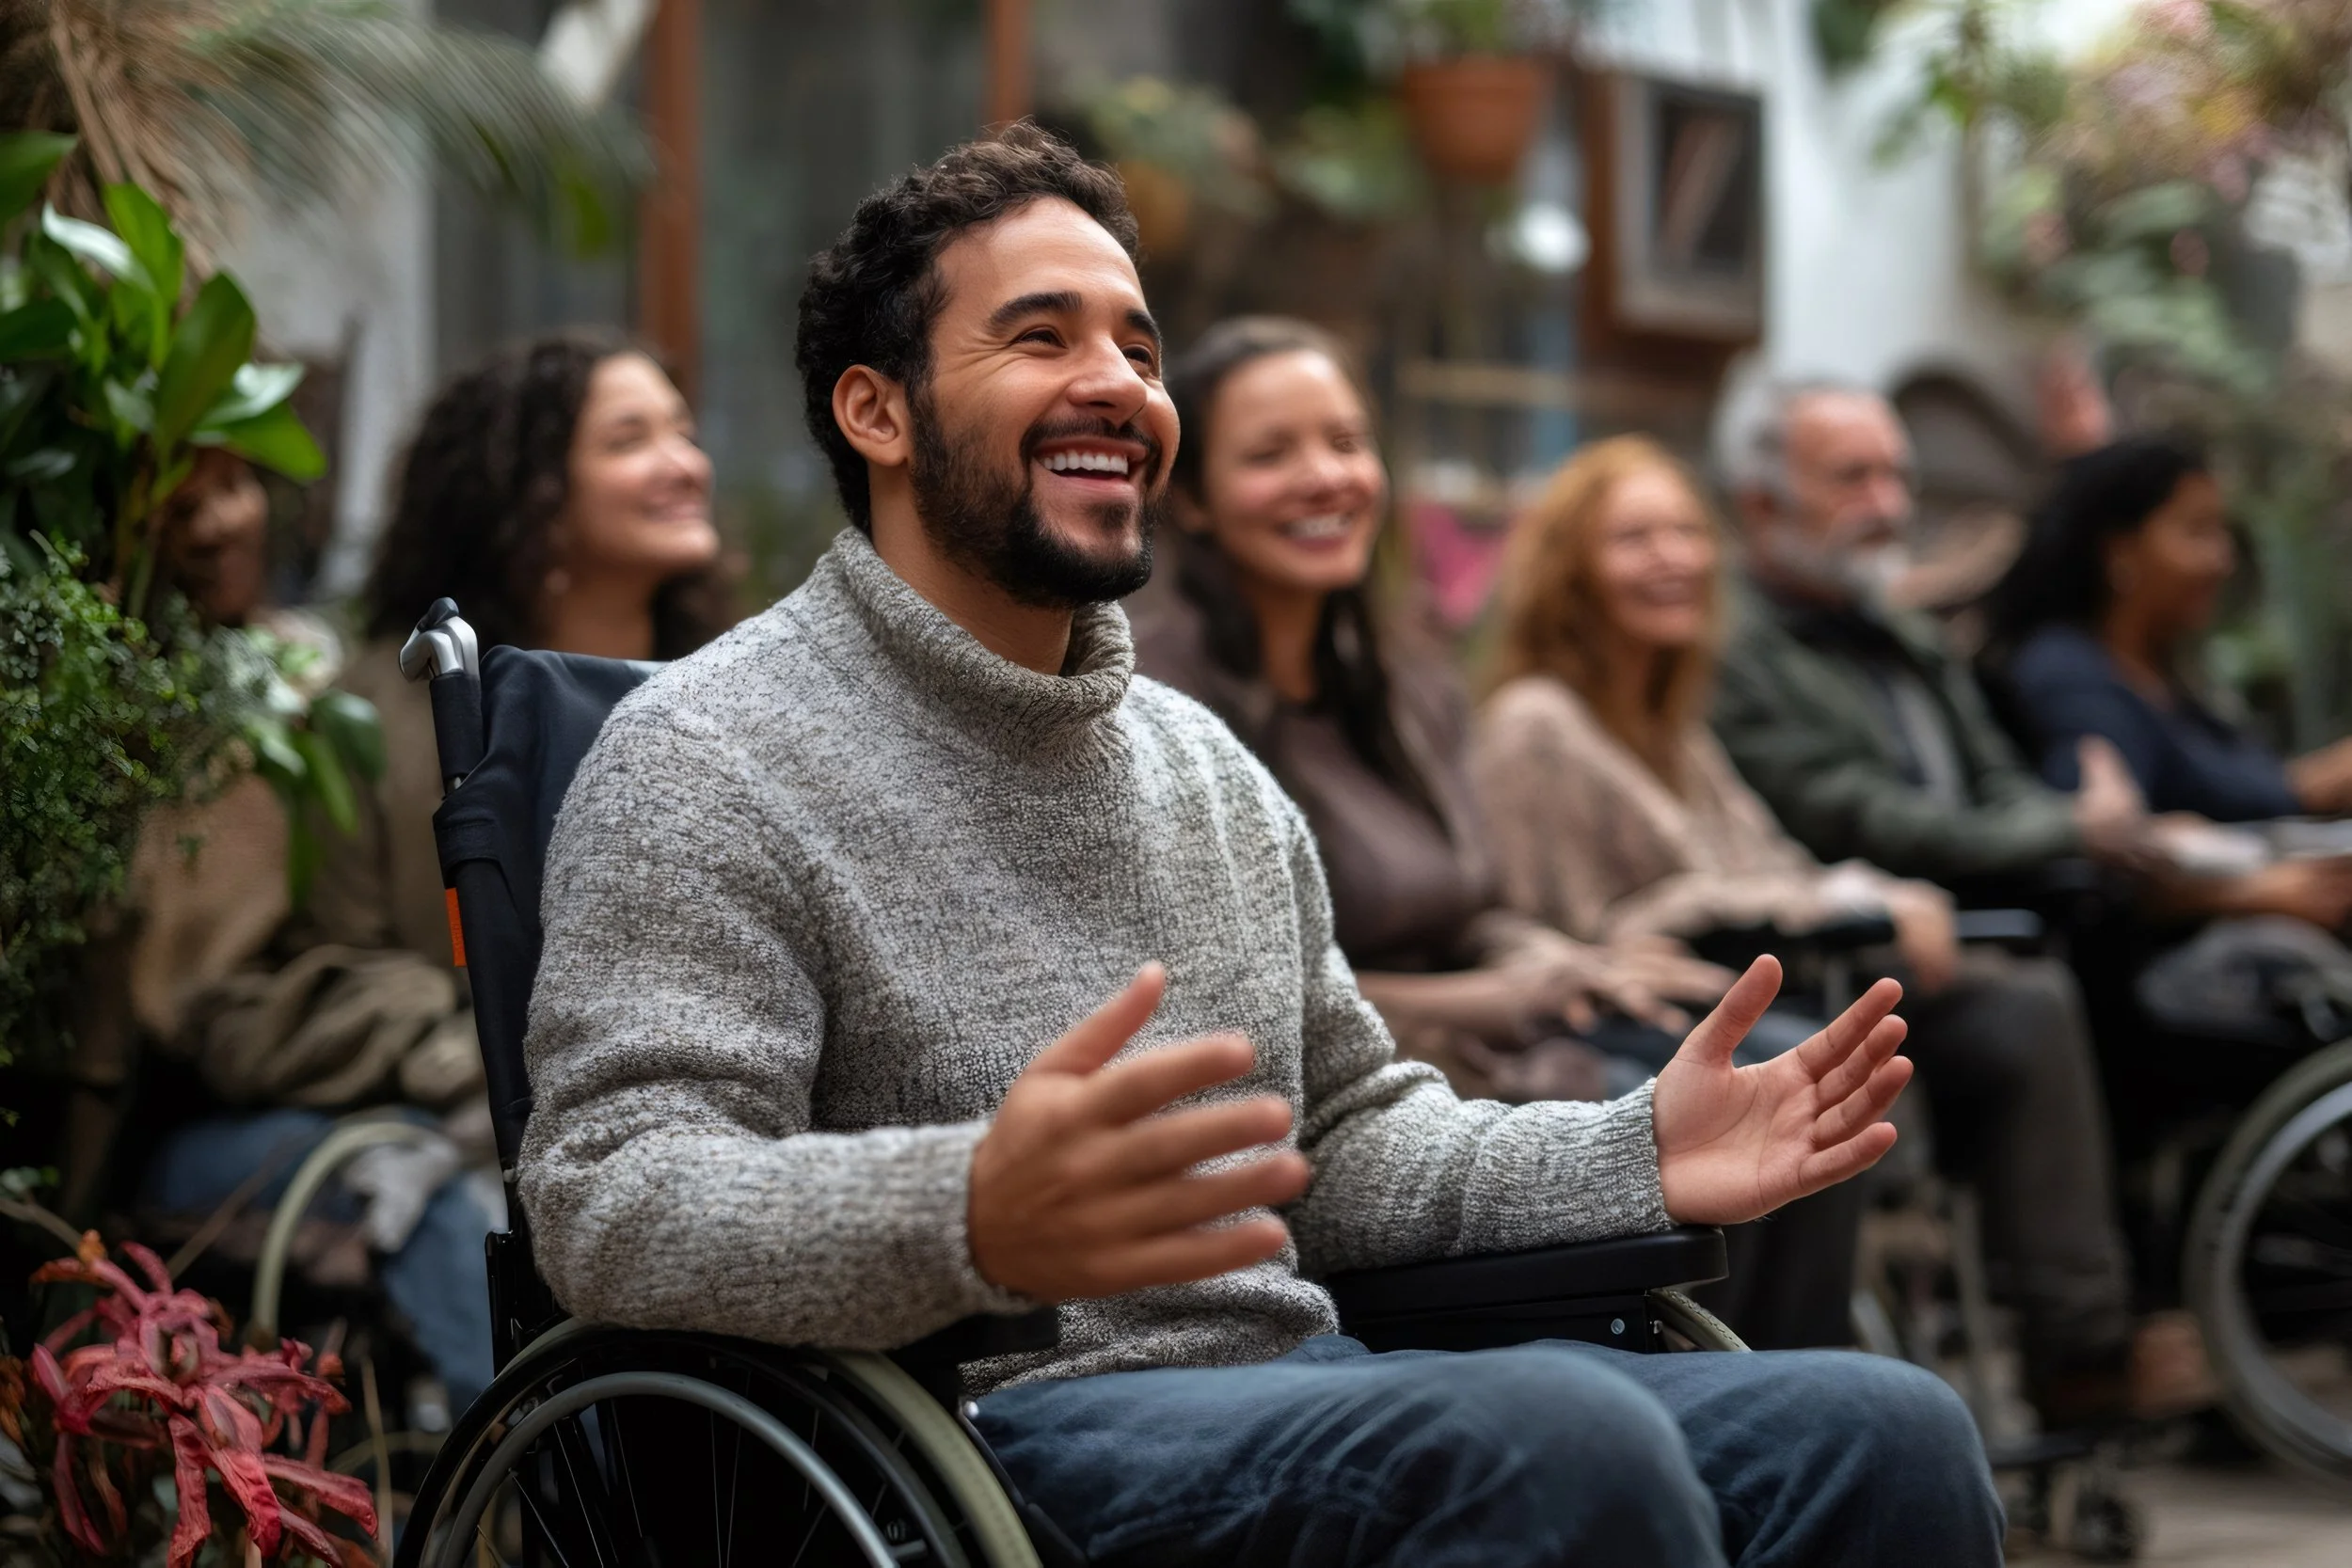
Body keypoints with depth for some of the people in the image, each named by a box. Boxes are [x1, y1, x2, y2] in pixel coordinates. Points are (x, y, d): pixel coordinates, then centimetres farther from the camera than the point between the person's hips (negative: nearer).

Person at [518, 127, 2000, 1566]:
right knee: (1566, 1441, -34)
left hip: (1290, 1389, 8)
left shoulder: (1209, 767, 22)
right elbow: (612, 1200, -16)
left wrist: (1637, 1161, 7)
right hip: (984, 1434, -7)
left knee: (1884, 1433, -14)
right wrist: (968, 1219, -36)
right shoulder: (704, 761, -4)